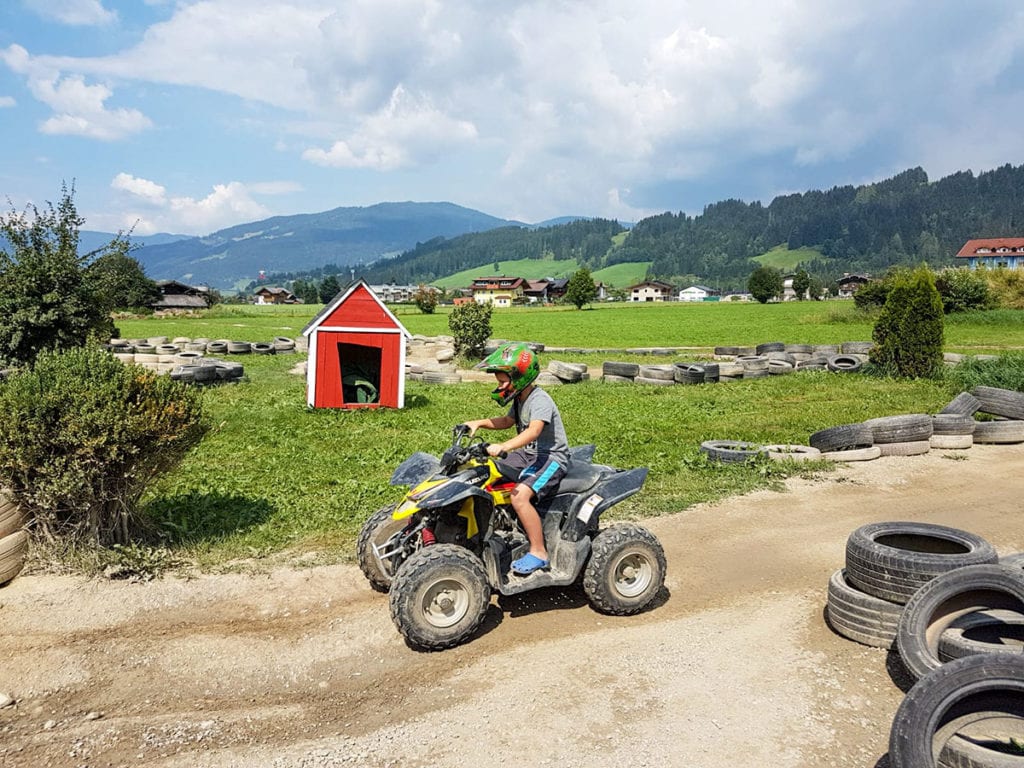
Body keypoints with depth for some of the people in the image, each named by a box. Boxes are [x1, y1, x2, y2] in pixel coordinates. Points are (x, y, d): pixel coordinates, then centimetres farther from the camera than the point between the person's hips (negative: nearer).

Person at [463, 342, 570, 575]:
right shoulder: (520, 399, 10)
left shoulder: (540, 401, -21)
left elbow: (533, 431, -37)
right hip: (528, 454, 10)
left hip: (552, 457, -10)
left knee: (520, 495, -31)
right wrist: (479, 423, 12)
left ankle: (538, 552, -20)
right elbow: (507, 421, 27)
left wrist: (503, 447, -50)